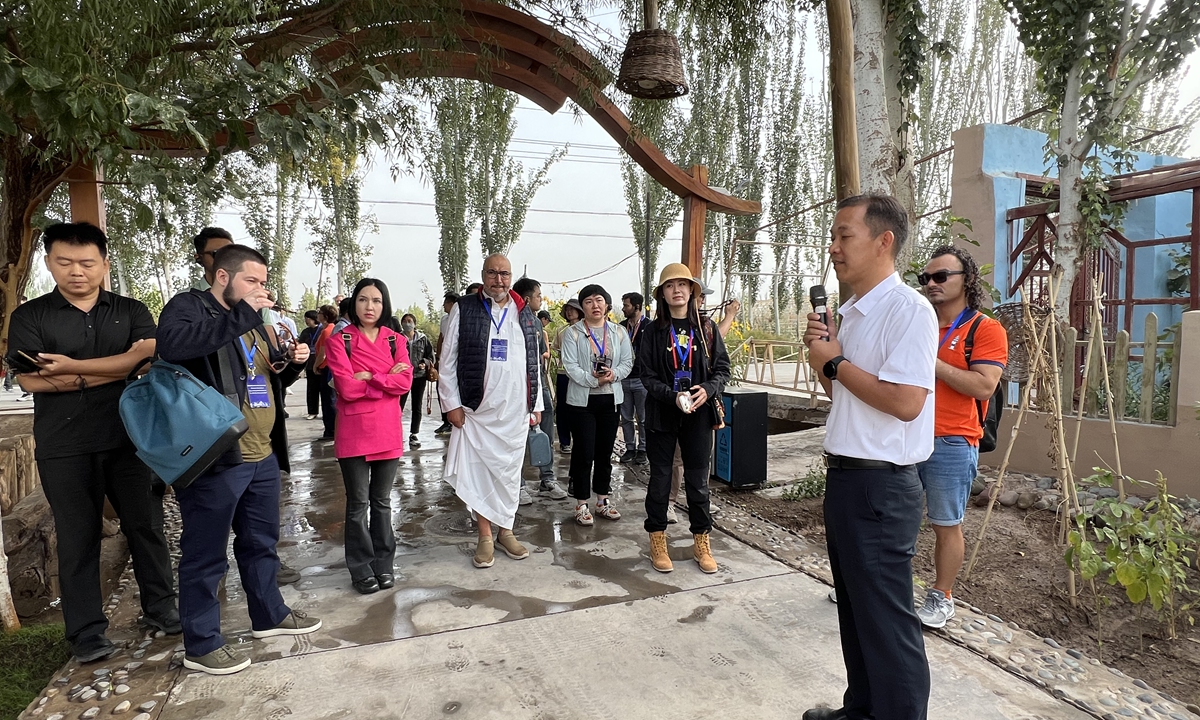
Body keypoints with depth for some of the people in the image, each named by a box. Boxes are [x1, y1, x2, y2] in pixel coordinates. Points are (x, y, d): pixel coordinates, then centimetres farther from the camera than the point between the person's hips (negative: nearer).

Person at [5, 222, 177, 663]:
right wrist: (119, 368, -14)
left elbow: (149, 358, -10)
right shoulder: (30, 316, 5)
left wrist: (74, 368, -15)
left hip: (130, 439, 1)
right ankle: (87, 632, 17)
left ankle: (159, 607, 24)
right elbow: (30, 380, -7)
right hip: (64, 449, 0)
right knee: (78, 539, 6)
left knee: (146, 526, 8)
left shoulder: (131, 312, 7)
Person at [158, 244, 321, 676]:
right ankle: (201, 645, 19)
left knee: (262, 542, 21)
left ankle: (269, 615, 37)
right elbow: (172, 344, -31)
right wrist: (242, 314, -26)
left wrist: (293, 363, 3)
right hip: (214, 458, -8)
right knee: (206, 554, 5)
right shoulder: (188, 306, -7)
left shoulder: (255, 321, 17)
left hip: (262, 456, 9)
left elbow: (273, 380, 25)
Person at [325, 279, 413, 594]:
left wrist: (367, 377, -13)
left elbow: (405, 382, -8)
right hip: (353, 433, -3)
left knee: (382, 501, 13)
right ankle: (361, 569, 18)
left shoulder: (395, 340, 7)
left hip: (388, 432, 3)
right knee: (358, 503, 6)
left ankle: (383, 564, 25)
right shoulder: (340, 341, -3)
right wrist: (387, 378, -10)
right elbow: (347, 389, -14)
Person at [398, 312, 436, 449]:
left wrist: (425, 363, -10)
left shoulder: (423, 339, 5)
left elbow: (431, 356, 9)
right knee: (399, 406, -5)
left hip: (419, 376, 2)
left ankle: (413, 435, 17)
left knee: (417, 407, 7)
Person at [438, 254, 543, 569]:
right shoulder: (464, 309, 0)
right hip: (476, 409, -2)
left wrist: (537, 404, 10)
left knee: (509, 472, 10)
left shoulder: (524, 313, 11)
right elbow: (448, 360, -1)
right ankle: (485, 536, 16)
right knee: (478, 471, 2)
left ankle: (505, 530, 24)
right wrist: (451, 403, -6)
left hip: (515, 410, 3)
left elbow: (533, 362, 12)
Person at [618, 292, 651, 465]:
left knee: (643, 418, 4)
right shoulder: (621, 326, 10)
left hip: (642, 379, -5)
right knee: (626, 417, 10)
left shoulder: (649, 326, -5)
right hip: (623, 378, 5)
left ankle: (642, 449, 15)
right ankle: (630, 448, 20)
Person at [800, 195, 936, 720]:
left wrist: (835, 362, -15)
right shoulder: (852, 312, 13)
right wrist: (822, 355, 2)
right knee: (854, 607, 21)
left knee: (886, 618, 4)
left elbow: (905, 402, -26)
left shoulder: (908, 310, -16)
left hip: (881, 485, -9)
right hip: (844, 478, 9)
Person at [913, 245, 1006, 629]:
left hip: (951, 444, -5)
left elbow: (983, 386, -16)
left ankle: (941, 597, 21)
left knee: (946, 525, 6)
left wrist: (931, 360, -17)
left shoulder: (985, 330, -3)